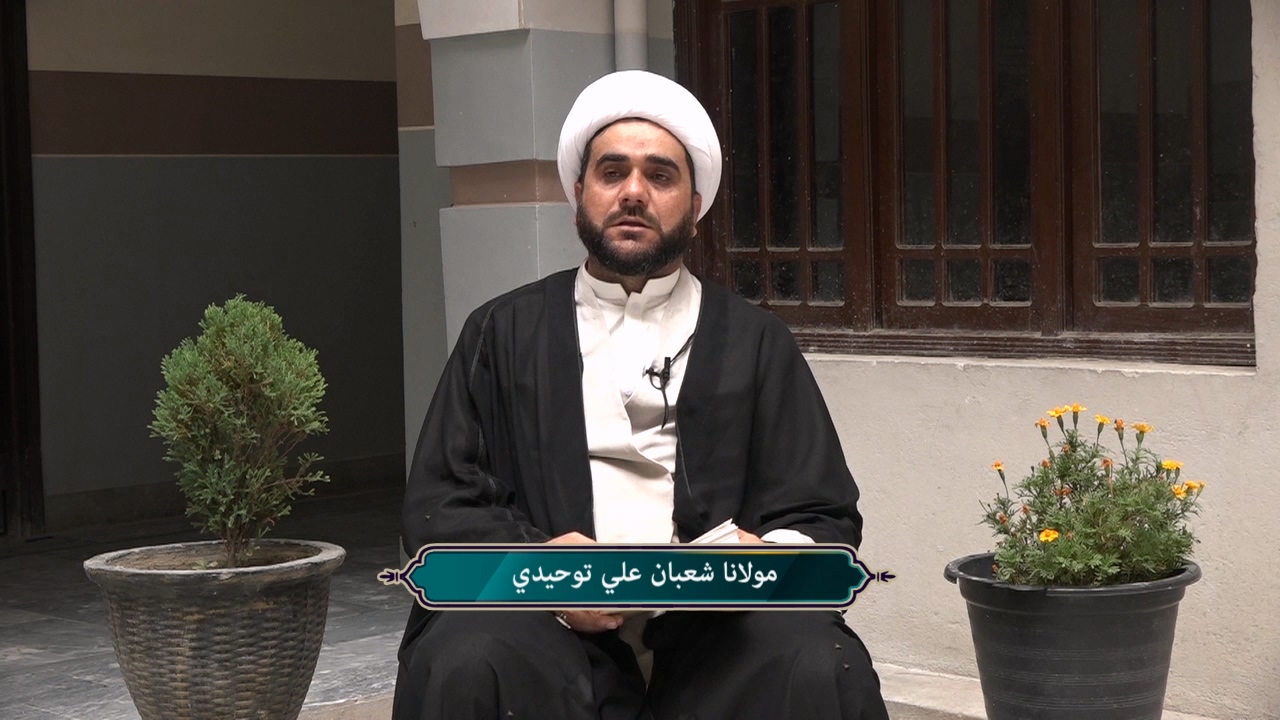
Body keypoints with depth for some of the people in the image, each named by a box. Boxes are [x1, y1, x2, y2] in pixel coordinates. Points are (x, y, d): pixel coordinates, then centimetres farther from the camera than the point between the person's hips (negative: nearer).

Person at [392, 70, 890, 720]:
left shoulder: (756, 343, 16)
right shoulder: (504, 333, 15)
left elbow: (825, 520, 11)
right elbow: (438, 509, 8)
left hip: (714, 627, 1)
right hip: (547, 624, 0)